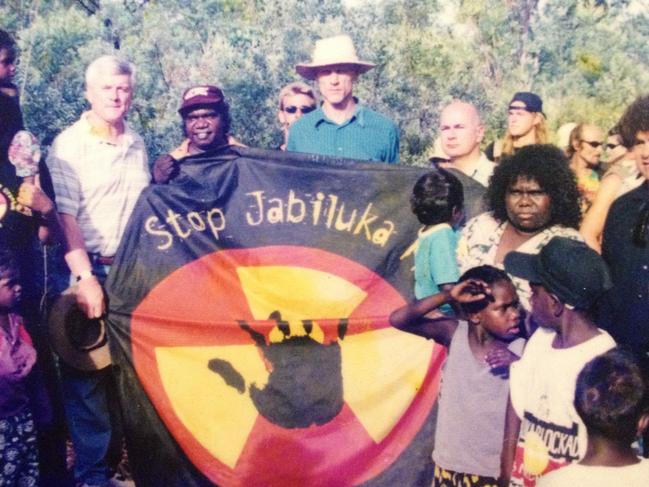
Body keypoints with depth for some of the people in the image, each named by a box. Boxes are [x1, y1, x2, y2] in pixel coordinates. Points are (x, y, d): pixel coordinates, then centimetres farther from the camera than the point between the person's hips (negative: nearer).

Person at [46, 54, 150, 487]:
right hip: (91, 270, -5)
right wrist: (86, 277, -19)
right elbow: (65, 216, -13)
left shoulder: (137, 144, 10)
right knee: (87, 370, 2)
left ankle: (124, 452, 27)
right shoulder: (69, 144, -7)